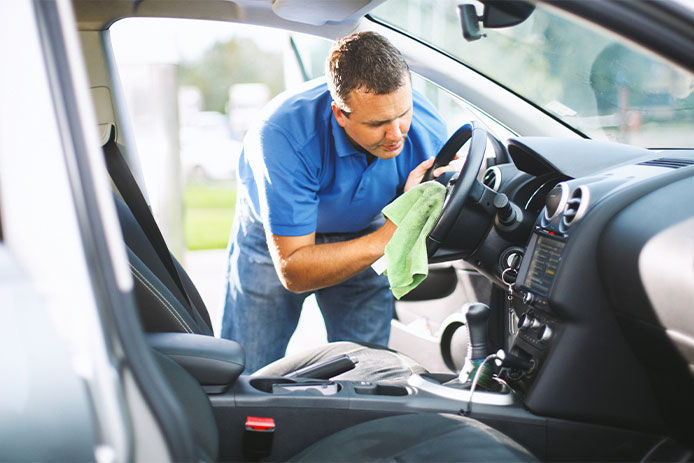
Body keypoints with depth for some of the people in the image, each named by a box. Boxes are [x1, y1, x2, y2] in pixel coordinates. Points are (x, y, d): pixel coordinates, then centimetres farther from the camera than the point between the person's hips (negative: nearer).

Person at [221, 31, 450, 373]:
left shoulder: (428, 131, -27)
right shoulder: (286, 136, -38)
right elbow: (293, 272, -35)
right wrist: (384, 240, -45)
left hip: (360, 231, 2)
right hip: (276, 238, -2)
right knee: (245, 376, 1)